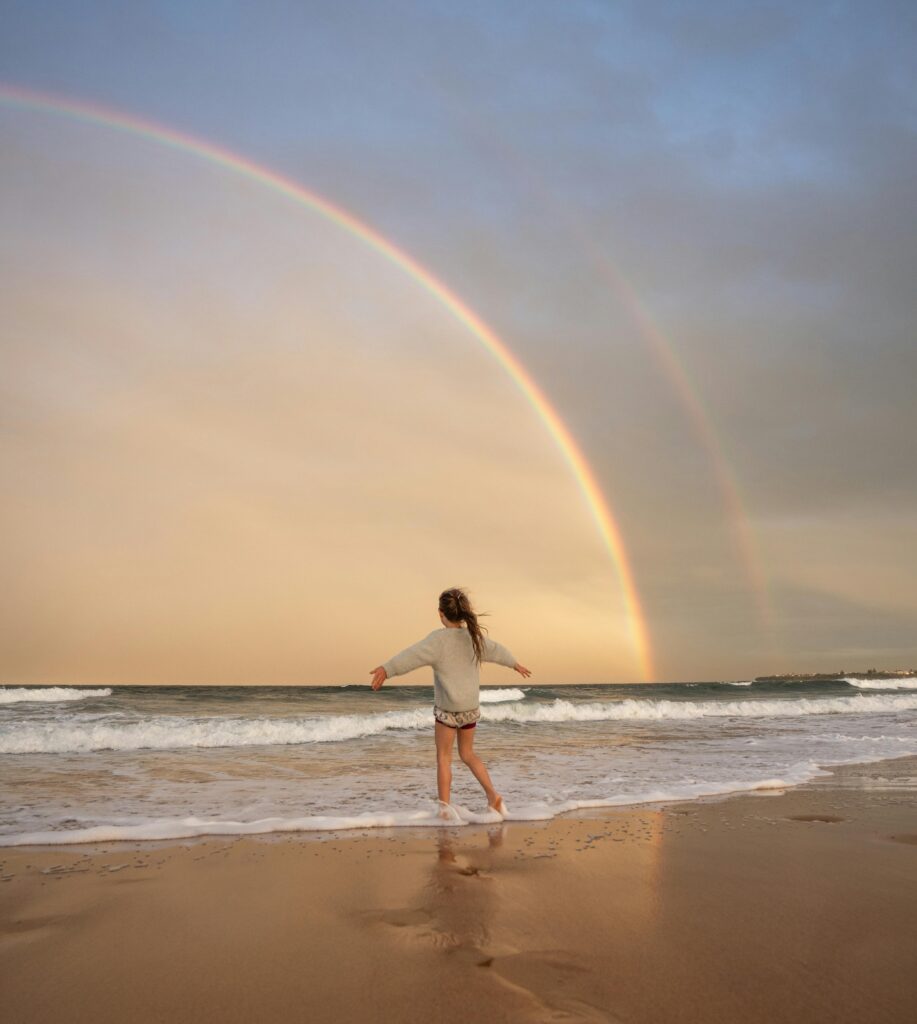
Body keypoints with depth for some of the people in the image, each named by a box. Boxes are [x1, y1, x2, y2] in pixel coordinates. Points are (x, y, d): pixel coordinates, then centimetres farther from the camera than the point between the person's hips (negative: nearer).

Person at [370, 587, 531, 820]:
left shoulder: (440, 638, -15)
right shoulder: (474, 637, 5)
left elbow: (414, 654, -32)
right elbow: (497, 651, 23)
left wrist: (387, 669, -44)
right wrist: (515, 664, 42)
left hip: (447, 708, -5)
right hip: (471, 707, 6)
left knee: (443, 756, 7)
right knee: (467, 753, 20)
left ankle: (444, 806, 6)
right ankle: (492, 795, 11)